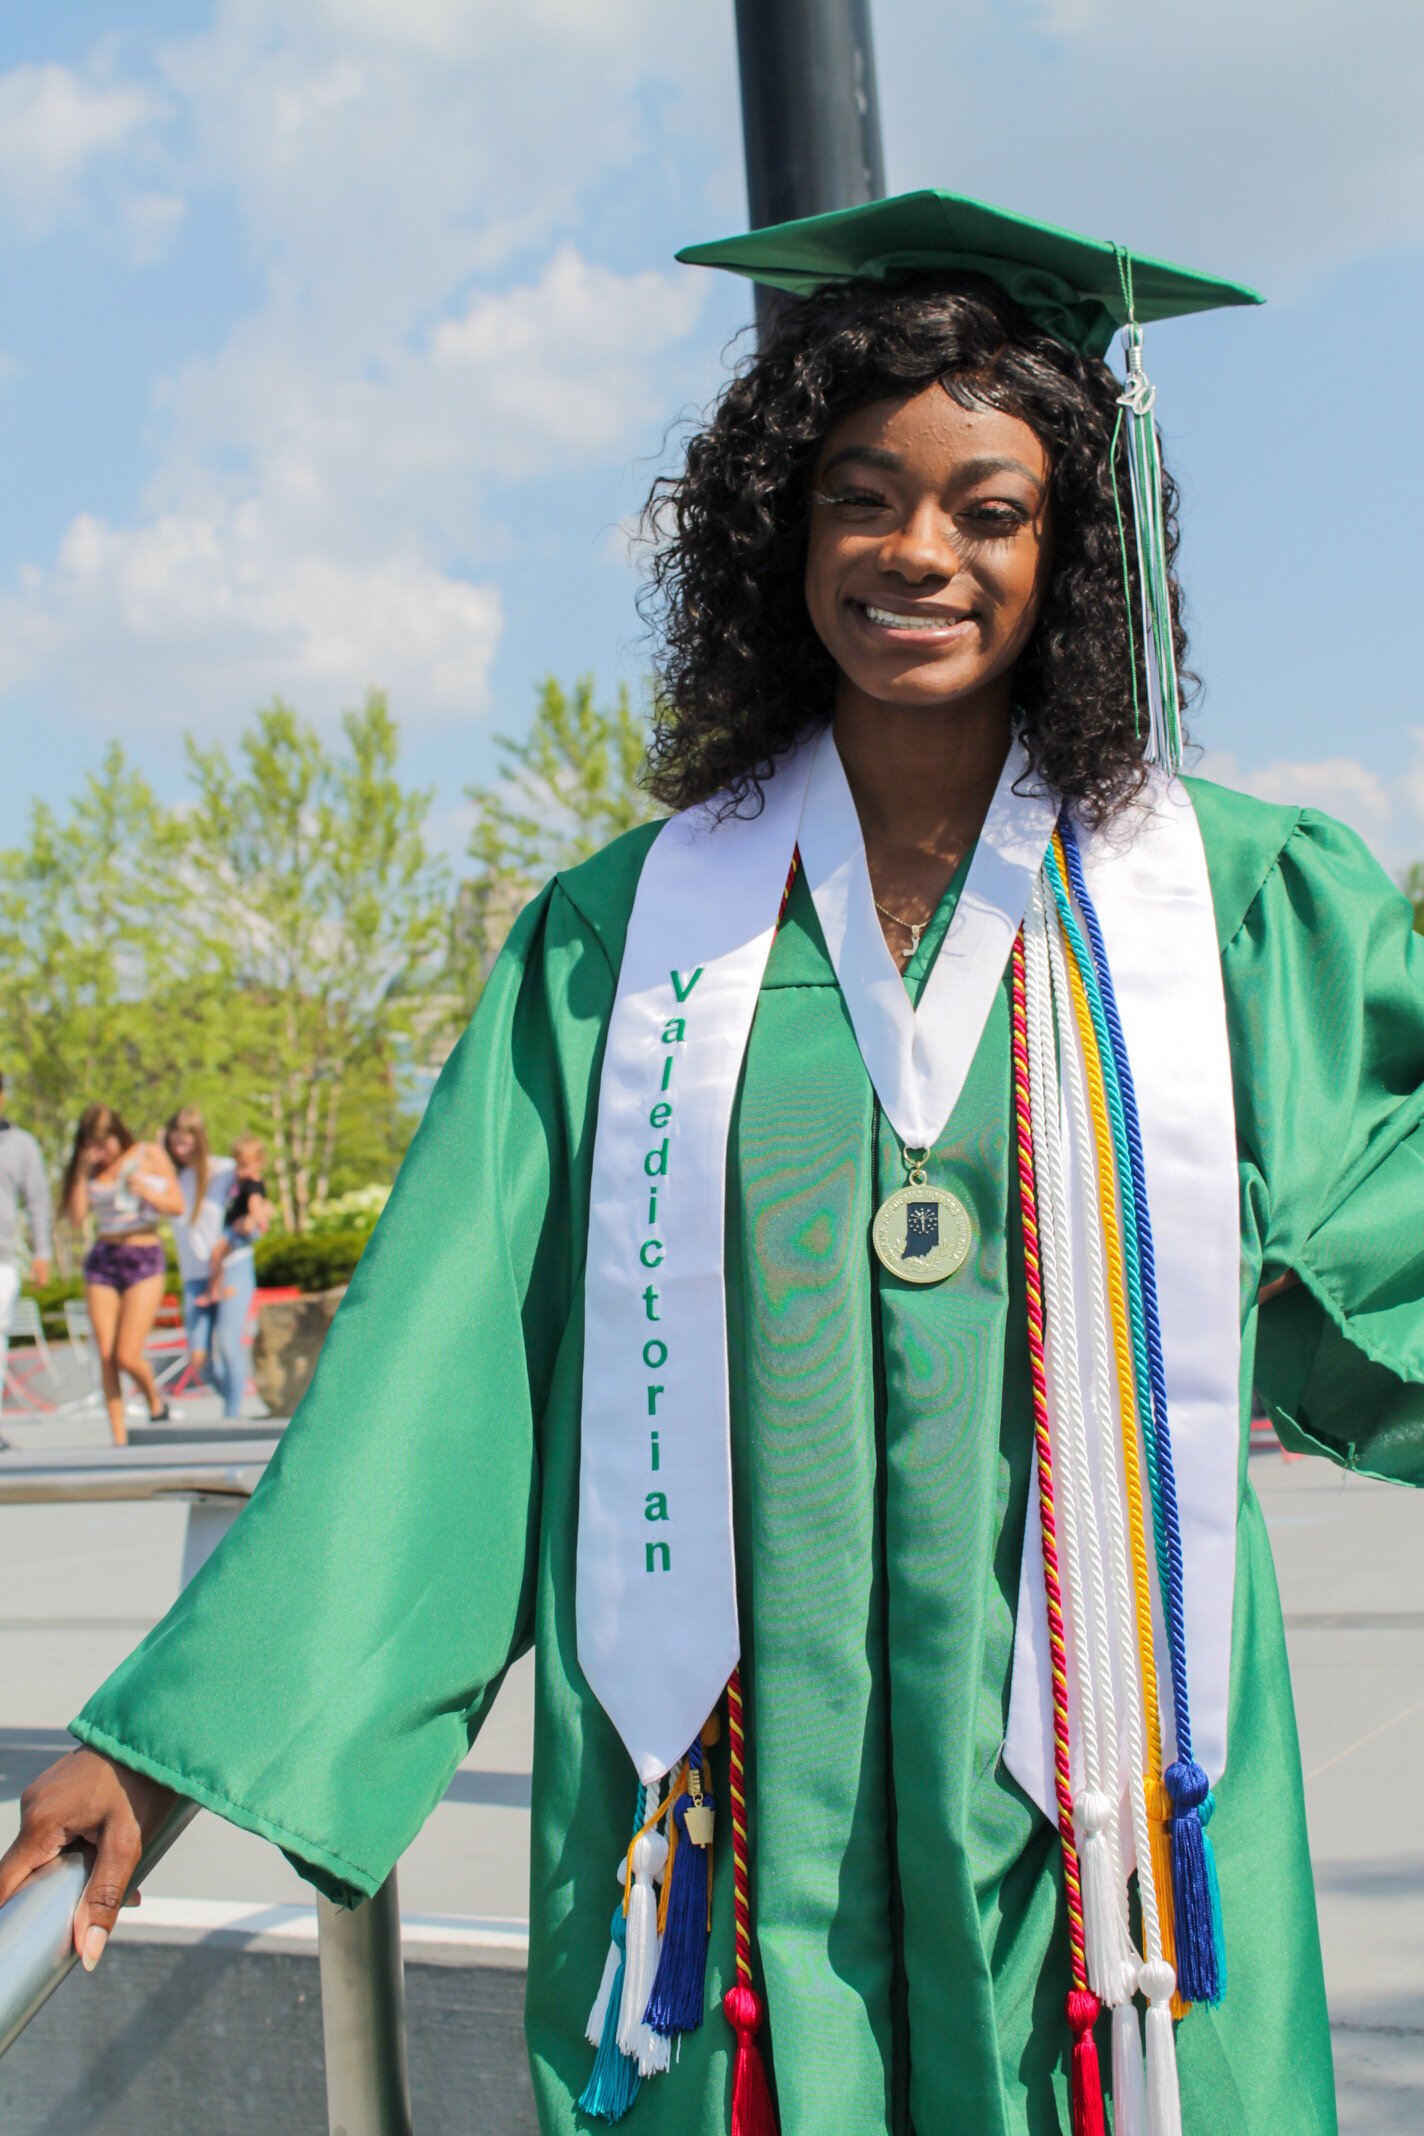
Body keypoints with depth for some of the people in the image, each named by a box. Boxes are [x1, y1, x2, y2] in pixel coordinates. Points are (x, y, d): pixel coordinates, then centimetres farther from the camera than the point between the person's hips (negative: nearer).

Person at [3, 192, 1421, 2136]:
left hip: (1094, 1783, 0)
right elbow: (434, 1372, 1)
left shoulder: (1238, 901, 2)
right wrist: (184, 1738, -3)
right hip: (738, 1796, 0)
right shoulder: (626, 934, 2)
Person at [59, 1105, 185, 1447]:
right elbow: (76, 1218, -3)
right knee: (106, 1357, -1)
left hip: (144, 1259, -3)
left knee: (127, 1356, -12)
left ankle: (156, 1403, 17)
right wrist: (82, 1172, -9)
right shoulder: (89, 1169, 8)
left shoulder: (150, 1155, 1)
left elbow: (177, 1206, 0)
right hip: (101, 1261, 3)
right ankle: (119, 1439, 6)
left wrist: (146, 1191, -18)